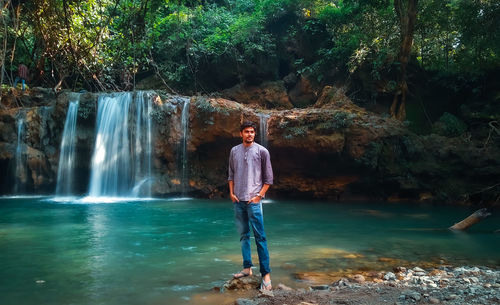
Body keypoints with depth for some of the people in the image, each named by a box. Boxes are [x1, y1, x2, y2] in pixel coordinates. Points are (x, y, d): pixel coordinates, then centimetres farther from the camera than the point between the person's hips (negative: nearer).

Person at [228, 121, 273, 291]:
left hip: (253, 200, -4)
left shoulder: (262, 151, -1)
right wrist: (231, 193, 5)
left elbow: (268, 178, 0)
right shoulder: (234, 151, 10)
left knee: (260, 237, -7)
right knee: (243, 235, 10)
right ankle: (247, 268, 19)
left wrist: (259, 195, -7)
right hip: (238, 200, 4)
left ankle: (266, 274, -4)